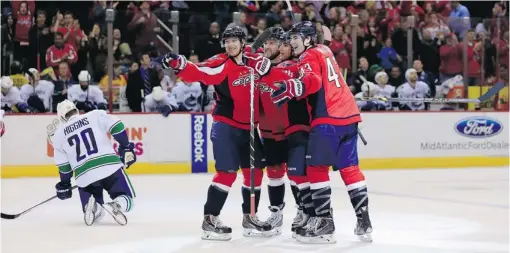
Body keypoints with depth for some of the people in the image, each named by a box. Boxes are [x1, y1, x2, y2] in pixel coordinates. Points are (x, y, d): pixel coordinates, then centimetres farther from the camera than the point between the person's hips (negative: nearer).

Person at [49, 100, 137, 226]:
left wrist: (64, 184, 29)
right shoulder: (95, 115, 9)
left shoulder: (59, 134, 14)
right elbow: (116, 126, -3)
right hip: (110, 167, -2)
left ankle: (91, 207, -18)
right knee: (126, 197, 13)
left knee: (95, 214, 19)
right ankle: (116, 206, -23)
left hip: (84, 176, 2)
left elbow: (63, 164, 16)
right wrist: (126, 147, 8)